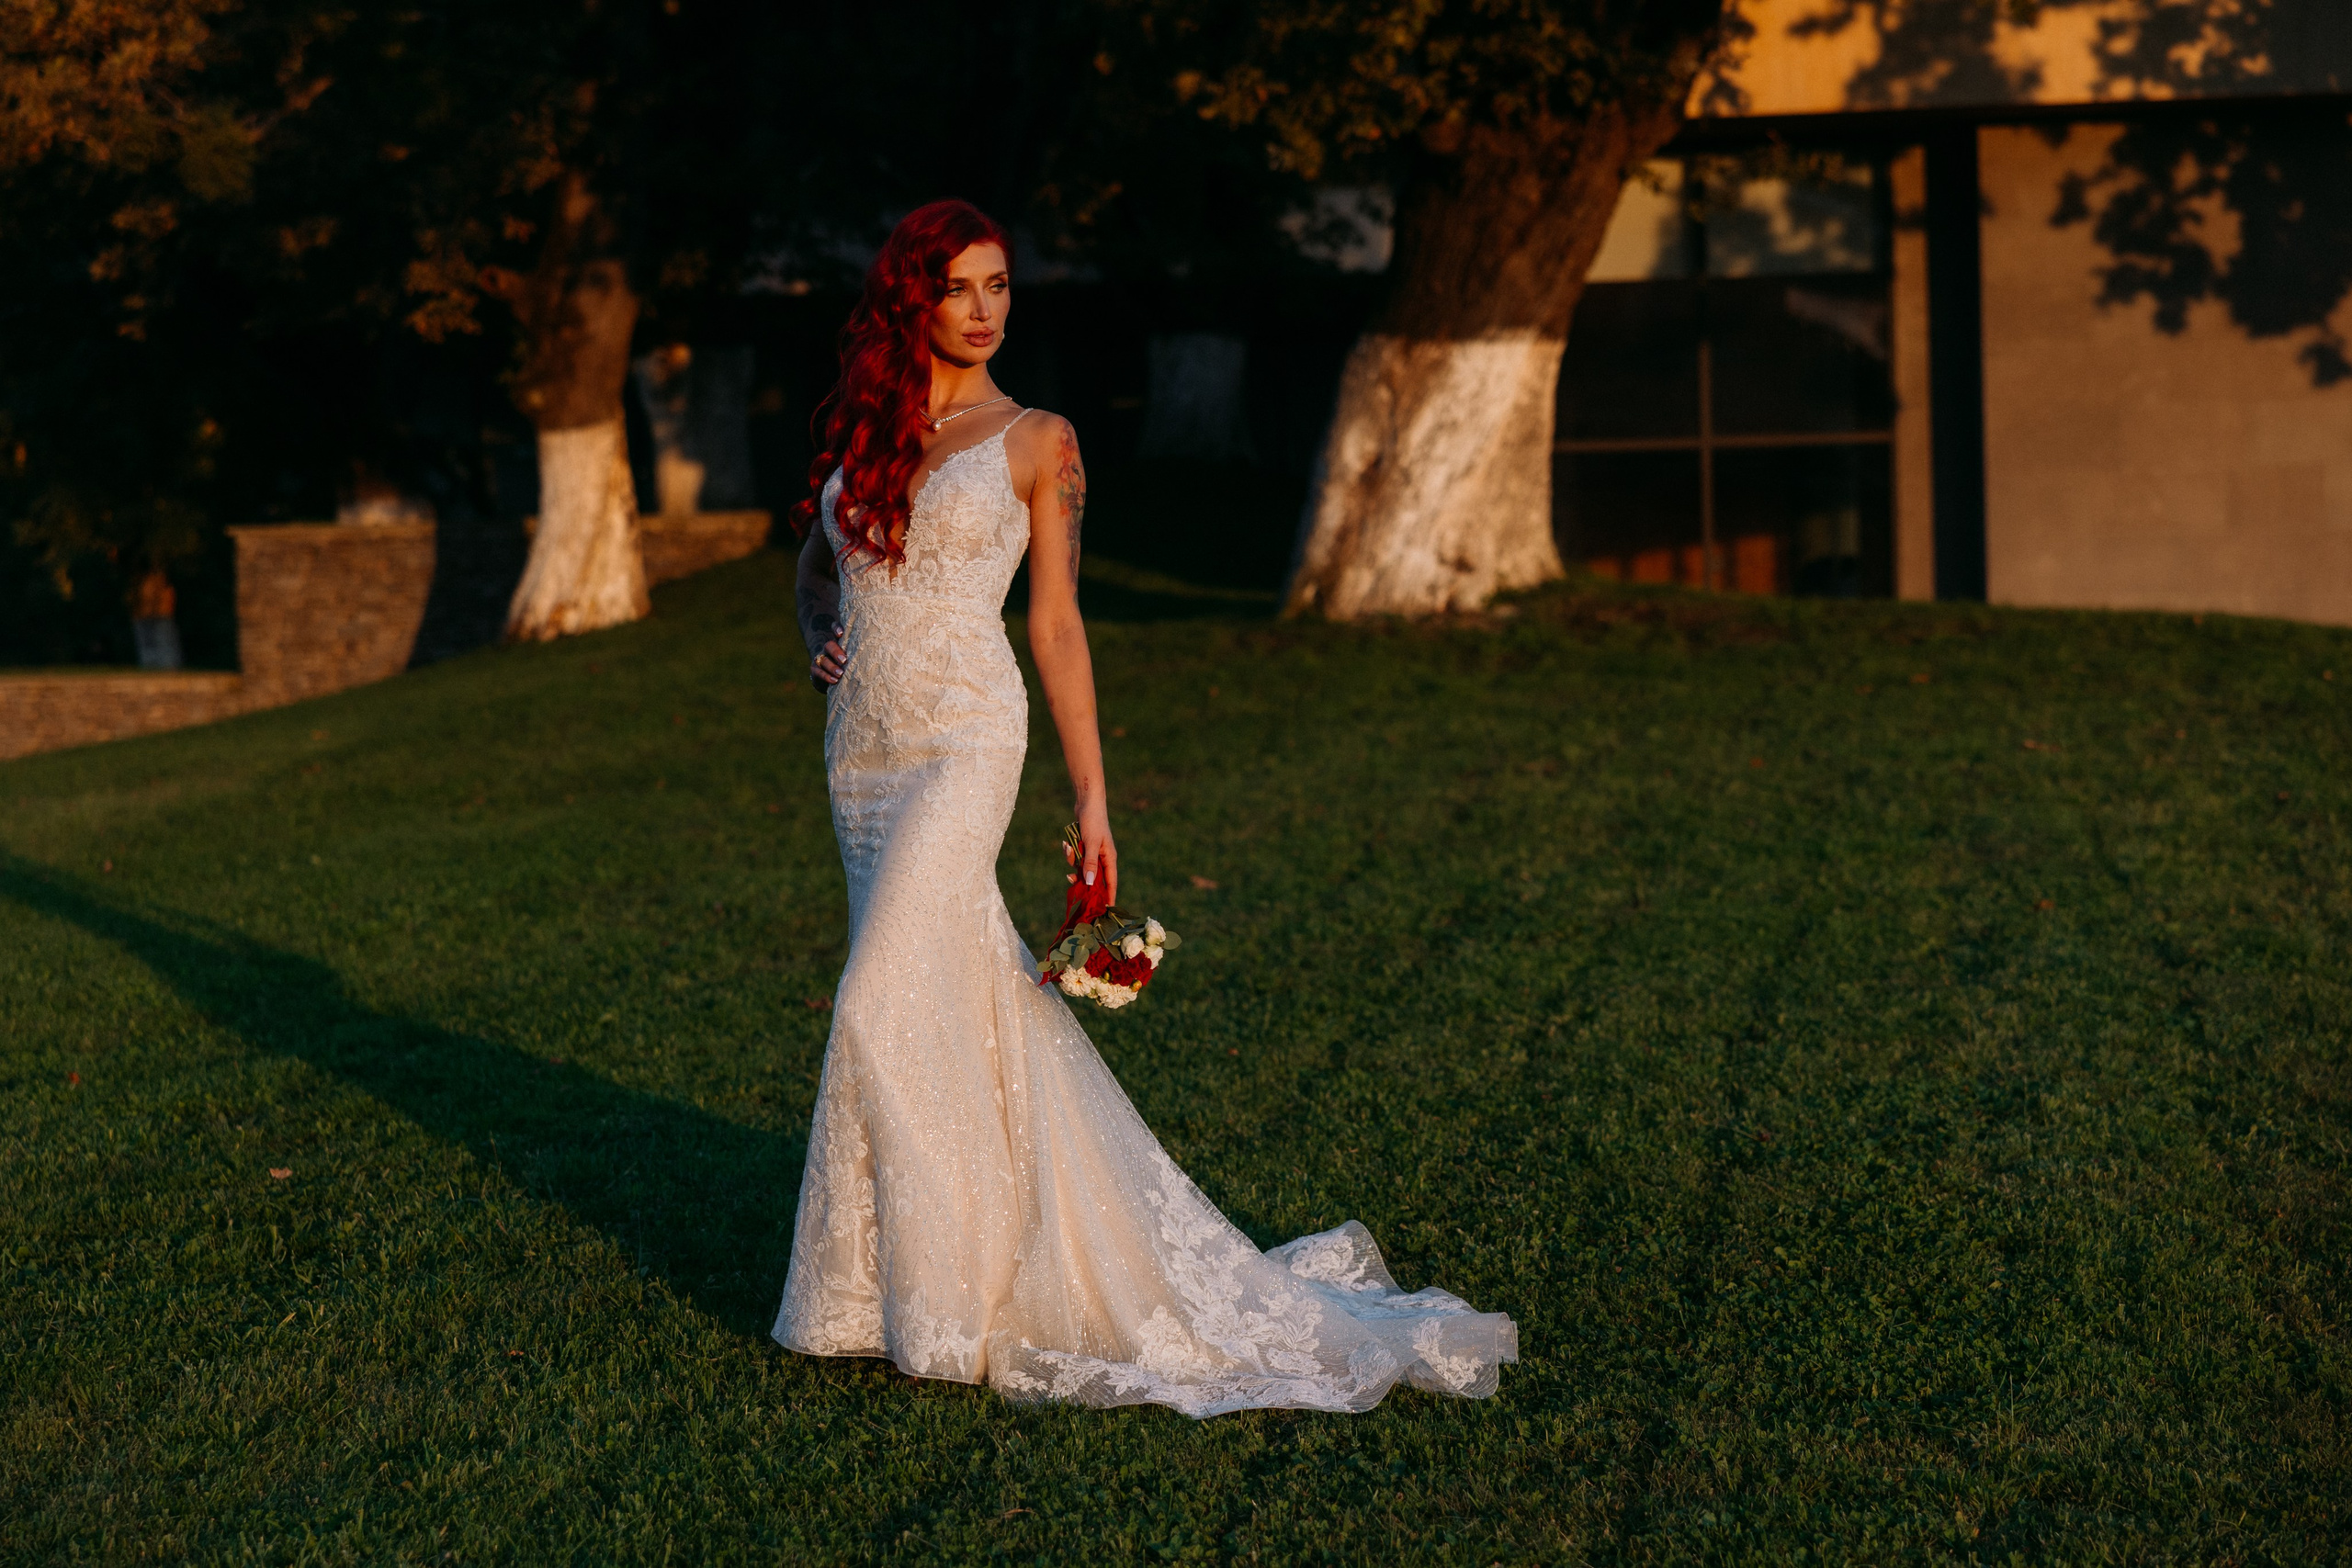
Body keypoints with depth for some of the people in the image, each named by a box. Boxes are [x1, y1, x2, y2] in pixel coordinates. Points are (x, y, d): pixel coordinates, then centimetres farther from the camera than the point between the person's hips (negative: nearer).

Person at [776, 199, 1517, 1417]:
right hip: (862, 748, 5)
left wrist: (1093, 801, -2)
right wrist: (818, 639, 2)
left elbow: (1056, 624, 1)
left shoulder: (1036, 440, 0)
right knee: (962, 987, 9)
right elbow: (818, 557, 25)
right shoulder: (862, 428, 11)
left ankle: (913, 1291, -2)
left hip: (964, 738, -5)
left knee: (886, 1005, -13)